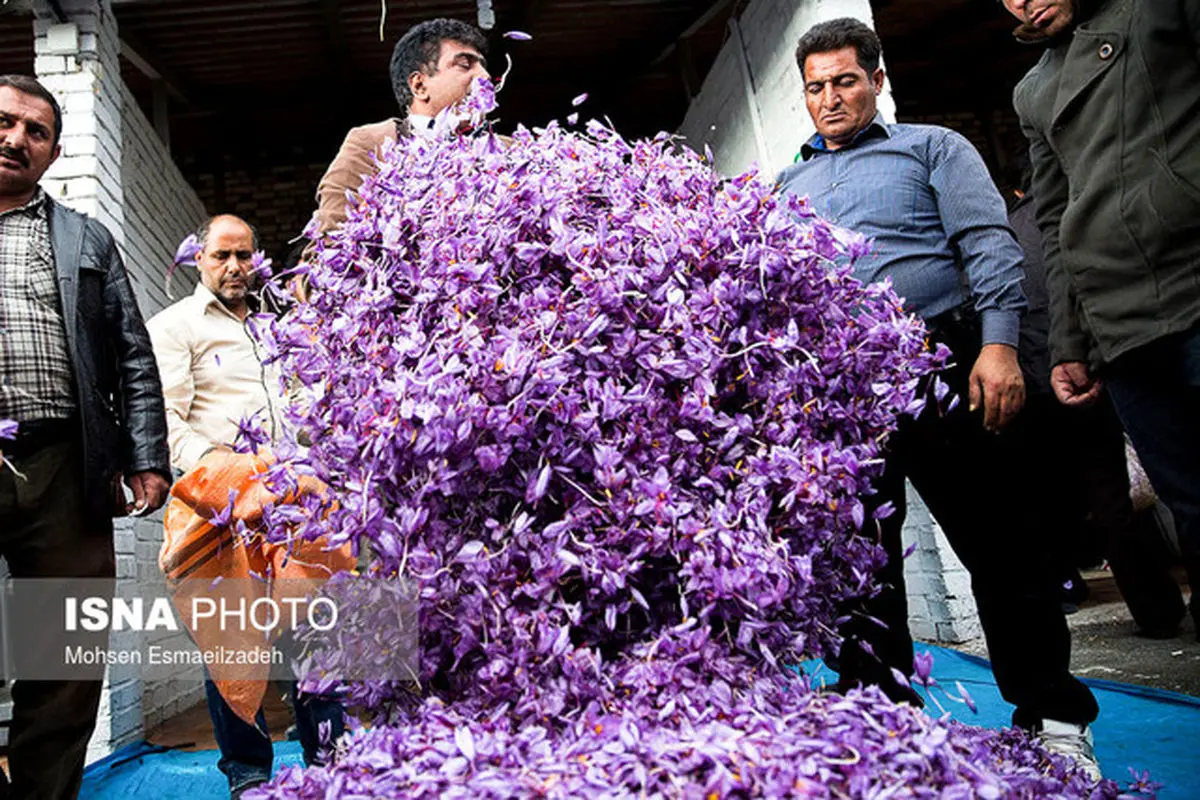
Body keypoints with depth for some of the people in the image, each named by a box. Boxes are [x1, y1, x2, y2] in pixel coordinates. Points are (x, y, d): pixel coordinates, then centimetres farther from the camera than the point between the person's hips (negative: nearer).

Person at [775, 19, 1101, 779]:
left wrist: (999, 343, -15)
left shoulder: (931, 147, 12)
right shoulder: (789, 185, 24)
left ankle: (1054, 719, 12)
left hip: (933, 365, -3)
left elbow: (990, 244, 0)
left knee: (997, 544, -1)